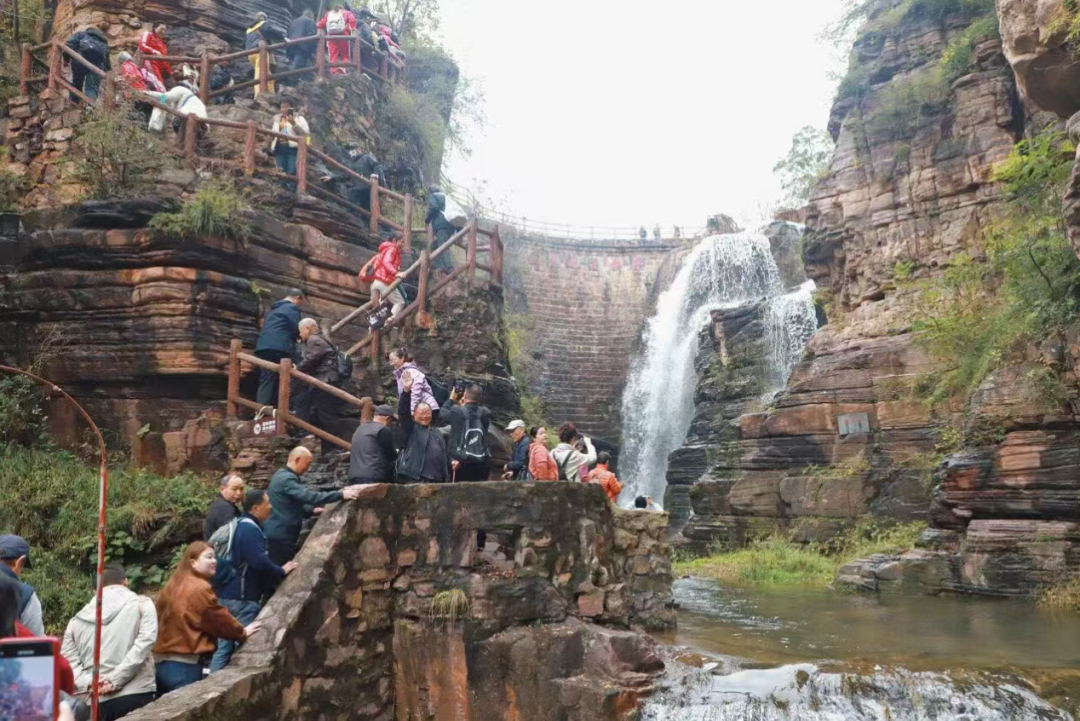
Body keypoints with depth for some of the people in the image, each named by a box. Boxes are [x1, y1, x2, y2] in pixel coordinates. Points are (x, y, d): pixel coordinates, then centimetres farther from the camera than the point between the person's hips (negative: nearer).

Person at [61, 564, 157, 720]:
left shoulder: (78, 618, 15)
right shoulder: (141, 604, 3)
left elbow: (67, 658, 7)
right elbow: (145, 641, -11)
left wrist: (87, 682, -5)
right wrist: (116, 679, -10)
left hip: (97, 700, 4)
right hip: (136, 694, -3)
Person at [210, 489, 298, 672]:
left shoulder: (241, 525, 15)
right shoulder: (250, 529, -18)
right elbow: (260, 562, -26)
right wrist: (282, 571, -10)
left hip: (228, 594, 10)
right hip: (243, 598, -10)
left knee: (224, 648, 12)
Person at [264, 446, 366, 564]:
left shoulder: (284, 476, 16)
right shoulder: (287, 479, -19)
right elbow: (310, 496, -29)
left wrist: (312, 510, 12)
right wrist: (341, 495, -30)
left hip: (279, 534, 10)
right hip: (280, 536, -10)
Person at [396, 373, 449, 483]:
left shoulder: (437, 434, 23)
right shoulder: (411, 429, 6)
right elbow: (403, 412, -10)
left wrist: (446, 479, 15)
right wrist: (406, 391, -23)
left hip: (437, 479, 6)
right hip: (415, 478, -6)